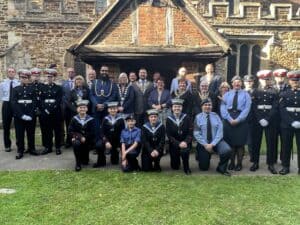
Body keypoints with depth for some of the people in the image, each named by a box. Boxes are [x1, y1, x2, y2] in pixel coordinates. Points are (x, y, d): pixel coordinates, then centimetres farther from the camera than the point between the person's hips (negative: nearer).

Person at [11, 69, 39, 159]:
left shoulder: (32, 89, 7)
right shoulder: (15, 89, 6)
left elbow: (35, 102, 0)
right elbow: (14, 103, -3)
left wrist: (30, 115, -12)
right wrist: (22, 115, -14)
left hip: (30, 115, 0)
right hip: (19, 116, 0)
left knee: (31, 133, 8)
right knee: (19, 134, 3)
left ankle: (32, 149, 19)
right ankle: (20, 151, 11)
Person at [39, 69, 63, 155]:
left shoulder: (59, 88, 4)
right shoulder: (43, 88, 12)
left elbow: (59, 101, -6)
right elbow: (41, 100, 6)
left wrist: (51, 110, -14)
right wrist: (45, 109, -9)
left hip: (56, 112, -2)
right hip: (45, 112, 3)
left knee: (57, 130, 2)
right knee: (46, 130, 4)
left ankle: (58, 147, 11)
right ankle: (48, 147, 14)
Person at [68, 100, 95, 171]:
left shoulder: (91, 119, -3)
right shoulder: (74, 119, 0)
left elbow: (92, 133, -7)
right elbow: (71, 131, -6)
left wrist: (84, 138, -21)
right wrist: (80, 137, -20)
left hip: (87, 140, 1)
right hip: (77, 139, 0)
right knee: (76, 143, -32)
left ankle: (84, 159, 22)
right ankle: (78, 163, -14)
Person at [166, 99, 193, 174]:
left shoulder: (186, 118, -4)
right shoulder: (169, 119, -4)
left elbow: (190, 133, -7)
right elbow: (169, 135, -8)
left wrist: (185, 142, -25)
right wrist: (178, 144, -20)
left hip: (185, 143, -1)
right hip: (174, 144, 1)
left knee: (184, 151, -36)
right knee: (175, 167, 1)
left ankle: (186, 167, -9)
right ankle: (177, 159, 37)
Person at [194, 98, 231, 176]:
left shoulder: (216, 116, 1)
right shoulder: (198, 117, -3)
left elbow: (220, 132, -7)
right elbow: (196, 133, -8)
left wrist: (212, 144, -18)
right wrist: (205, 145, -17)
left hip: (216, 141, 1)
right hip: (203, 143, -1)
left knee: (227, 150, -30)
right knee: (204, 167, 2)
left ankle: (221, 168, -4)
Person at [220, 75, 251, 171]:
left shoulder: (246, 94, 9)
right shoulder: (227, 94, 14)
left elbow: (247, 109, -3)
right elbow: (223, 108, 1)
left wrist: (237, 120, -15)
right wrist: (230, 119, -13)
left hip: (241, 120, -1)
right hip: (229, 120, 1)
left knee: (240, 143, 3)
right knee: (230, 142, 4)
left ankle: (239, 163, 14)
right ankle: (232, 162, 15)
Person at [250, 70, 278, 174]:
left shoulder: (274, 92, 5)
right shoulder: (256, 92, 6)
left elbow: (275, 107, -3)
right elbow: (254, 107, -1)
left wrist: (267, 119, -13)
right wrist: (260, 119, -12)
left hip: (271, 120, 0)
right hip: (257, 119, 0)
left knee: (271, 142, 2)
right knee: (256, 142, 4)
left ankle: (270, 164, 12)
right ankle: (255, 163, 15)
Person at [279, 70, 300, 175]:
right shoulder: (284, 94, 5)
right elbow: (282, 110, -4)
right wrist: (292, 122, -14)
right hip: (287, 124, 0)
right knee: (286, 146, 5)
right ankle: (285, 166, 15)